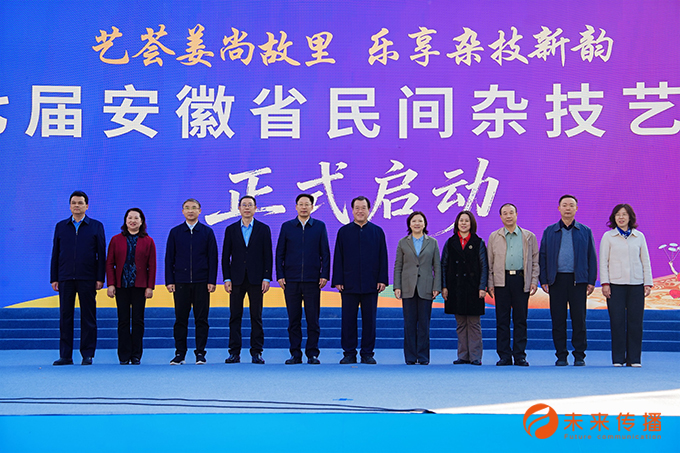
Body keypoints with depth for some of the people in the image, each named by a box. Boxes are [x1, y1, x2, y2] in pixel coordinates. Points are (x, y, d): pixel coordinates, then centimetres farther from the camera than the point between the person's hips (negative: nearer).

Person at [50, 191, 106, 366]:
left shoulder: (96, 226, 6)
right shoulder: (61, 226, 12)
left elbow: (101, 254, 3)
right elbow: (55, 254, 11)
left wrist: (100, 278, -5)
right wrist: (54, 278, 4)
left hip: (87, 279, -2)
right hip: (65, 278, 2)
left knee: (88, 318, 1)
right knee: (65, 317, 2)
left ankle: (87, 355, 6)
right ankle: (65, 355, 6)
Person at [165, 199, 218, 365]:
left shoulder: (207, 232, 6)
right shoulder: (175, 232, 8)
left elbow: (213, 258, 4)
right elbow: (169, 258, 8)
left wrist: (212, 281, -4)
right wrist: (169, 281, -1)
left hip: (201, 283, -1)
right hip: (181, 282, 1)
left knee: (201, 319, 0)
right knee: (180, 319, 2)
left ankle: (200, 353, 6)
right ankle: (180, 353, 9)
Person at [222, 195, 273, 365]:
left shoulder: (263, 229, 5)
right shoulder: (231, 229, 9)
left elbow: (268, 255, 3)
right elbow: (226, 256, 7)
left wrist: (267, 278, -6)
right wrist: (227, 278, -1)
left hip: (256, 279, -1)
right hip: (237, 280, 1)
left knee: (256, 317, 1)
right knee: (235, 316, 1)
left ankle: (256, 352, 5)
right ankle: (234, 353, 6)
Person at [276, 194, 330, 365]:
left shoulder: (320, 227, 7)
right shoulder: (287, 227, 8)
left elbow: (325, 253, 6)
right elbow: (280, 253, 9)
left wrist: (324, 275, -2)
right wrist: (280, 276, 0)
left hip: (312, 280, -1)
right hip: (291, 280, 1)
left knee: (313, 319, -1)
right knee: (294, 319, 3)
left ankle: (312, 354, 6)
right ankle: (295, 354, 9)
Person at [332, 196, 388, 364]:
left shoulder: (377, 232, 8)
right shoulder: (344, 232, 7)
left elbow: (383, 258, 7)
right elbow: (338, 258, 5)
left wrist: (382, 280, -2)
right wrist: (338, 280, -3)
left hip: (370, 285, 0)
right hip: (349, 284, 0)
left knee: (369, 320, 3)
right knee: (348, 320, 1)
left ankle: (367, 353, 11)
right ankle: (349, 353, 9)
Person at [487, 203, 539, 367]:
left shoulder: (529, 237, 11)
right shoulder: (494, 237, 12)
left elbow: (535, 261, 11)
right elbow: (490, 262, 11)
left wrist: (534, 281, 1)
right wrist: (490, 283, 2)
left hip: (521, 280, 0)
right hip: (501, 281, 0)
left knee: (521, 319, 1)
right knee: (502, 320, 0)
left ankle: (520, 355, 7)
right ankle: (504, 356, 5)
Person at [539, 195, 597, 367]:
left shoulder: (585, 232, 10)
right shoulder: (549, 232, 11)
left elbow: (591, 257, 9)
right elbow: (542, 256, 9)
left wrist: (591, 281, 1)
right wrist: (543, 280, 0)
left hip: (578, 280, 0)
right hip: (556, 280, 1)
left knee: (579, 319, -1)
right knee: (558, 319, 1)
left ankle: (579, 355, 6)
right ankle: (561, 355, 8)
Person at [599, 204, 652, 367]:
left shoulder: (639, 236, 12)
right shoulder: (608, 237, 7)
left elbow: (645, 261, 12)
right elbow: (603, 261, 5)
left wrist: (648, 283, 5)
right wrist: (605, 283, -4)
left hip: (636, 284, 1)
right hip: (616, 284, -1)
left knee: (635, 321, -2)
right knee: (617, 321, -4)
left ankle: (634, 358, 5)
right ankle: (618, 358, 3)